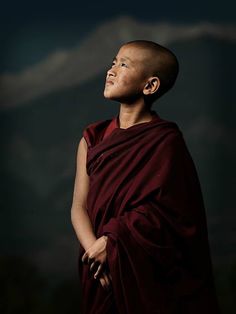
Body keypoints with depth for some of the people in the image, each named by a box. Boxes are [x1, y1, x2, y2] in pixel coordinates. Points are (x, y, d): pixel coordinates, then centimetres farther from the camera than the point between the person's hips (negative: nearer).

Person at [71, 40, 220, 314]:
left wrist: (111, 239, -17)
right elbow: (79, 206, -1)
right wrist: (94, 249, -17)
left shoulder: (165, 141, -10)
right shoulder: (93, 138, 3)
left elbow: (168, 213, -15)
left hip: (151, 273, -4)